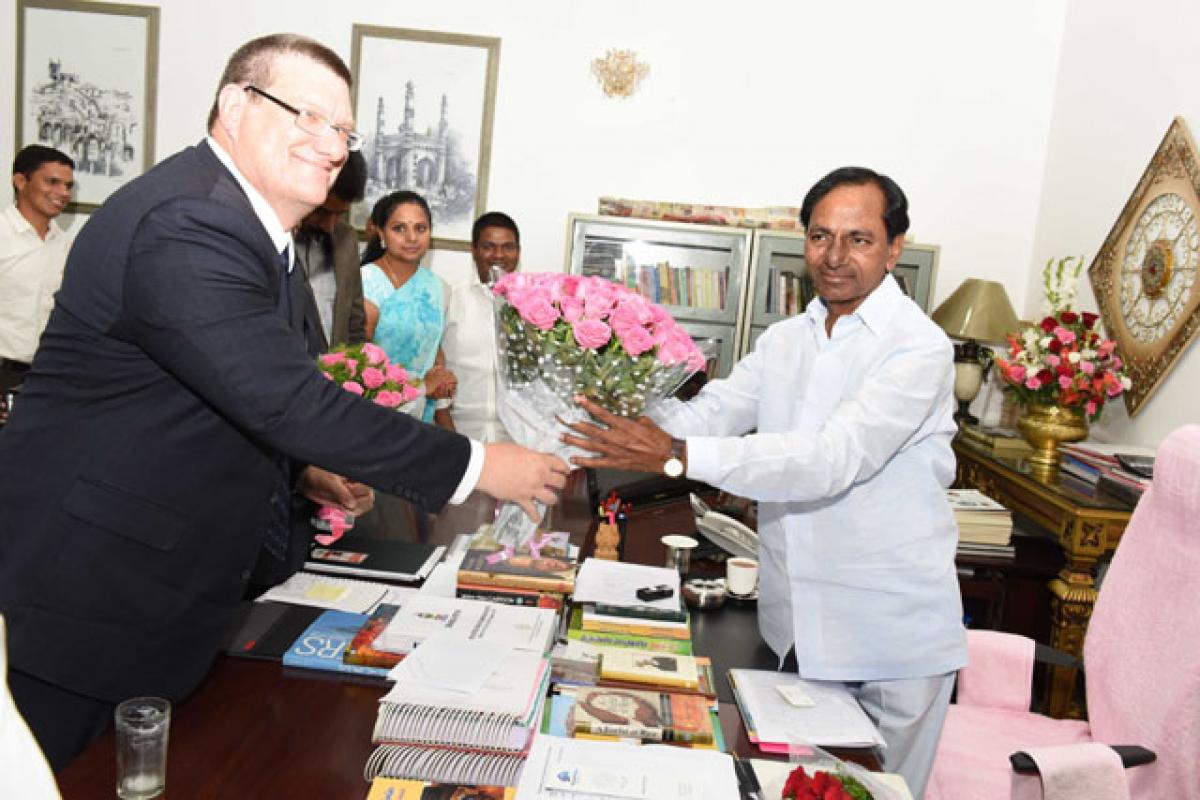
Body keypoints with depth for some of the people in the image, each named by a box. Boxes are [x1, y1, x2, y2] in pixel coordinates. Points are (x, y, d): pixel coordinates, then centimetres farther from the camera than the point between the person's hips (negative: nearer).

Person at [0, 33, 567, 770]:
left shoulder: (253, 224, 7)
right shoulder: (187, 225, -25)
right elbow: (292, 401, -30)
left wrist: (300, 467, 2)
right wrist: (476, 465, -24)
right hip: (86, 600, -9)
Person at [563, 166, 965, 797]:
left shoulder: (919, 348, -16)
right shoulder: (783, 341, 7)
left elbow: (831, 459, -29)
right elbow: (709, 413, 1)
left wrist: (677, 456, -36)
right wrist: (622, 402, -19)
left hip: (891, 637, -5)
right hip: (793, 625, 5)